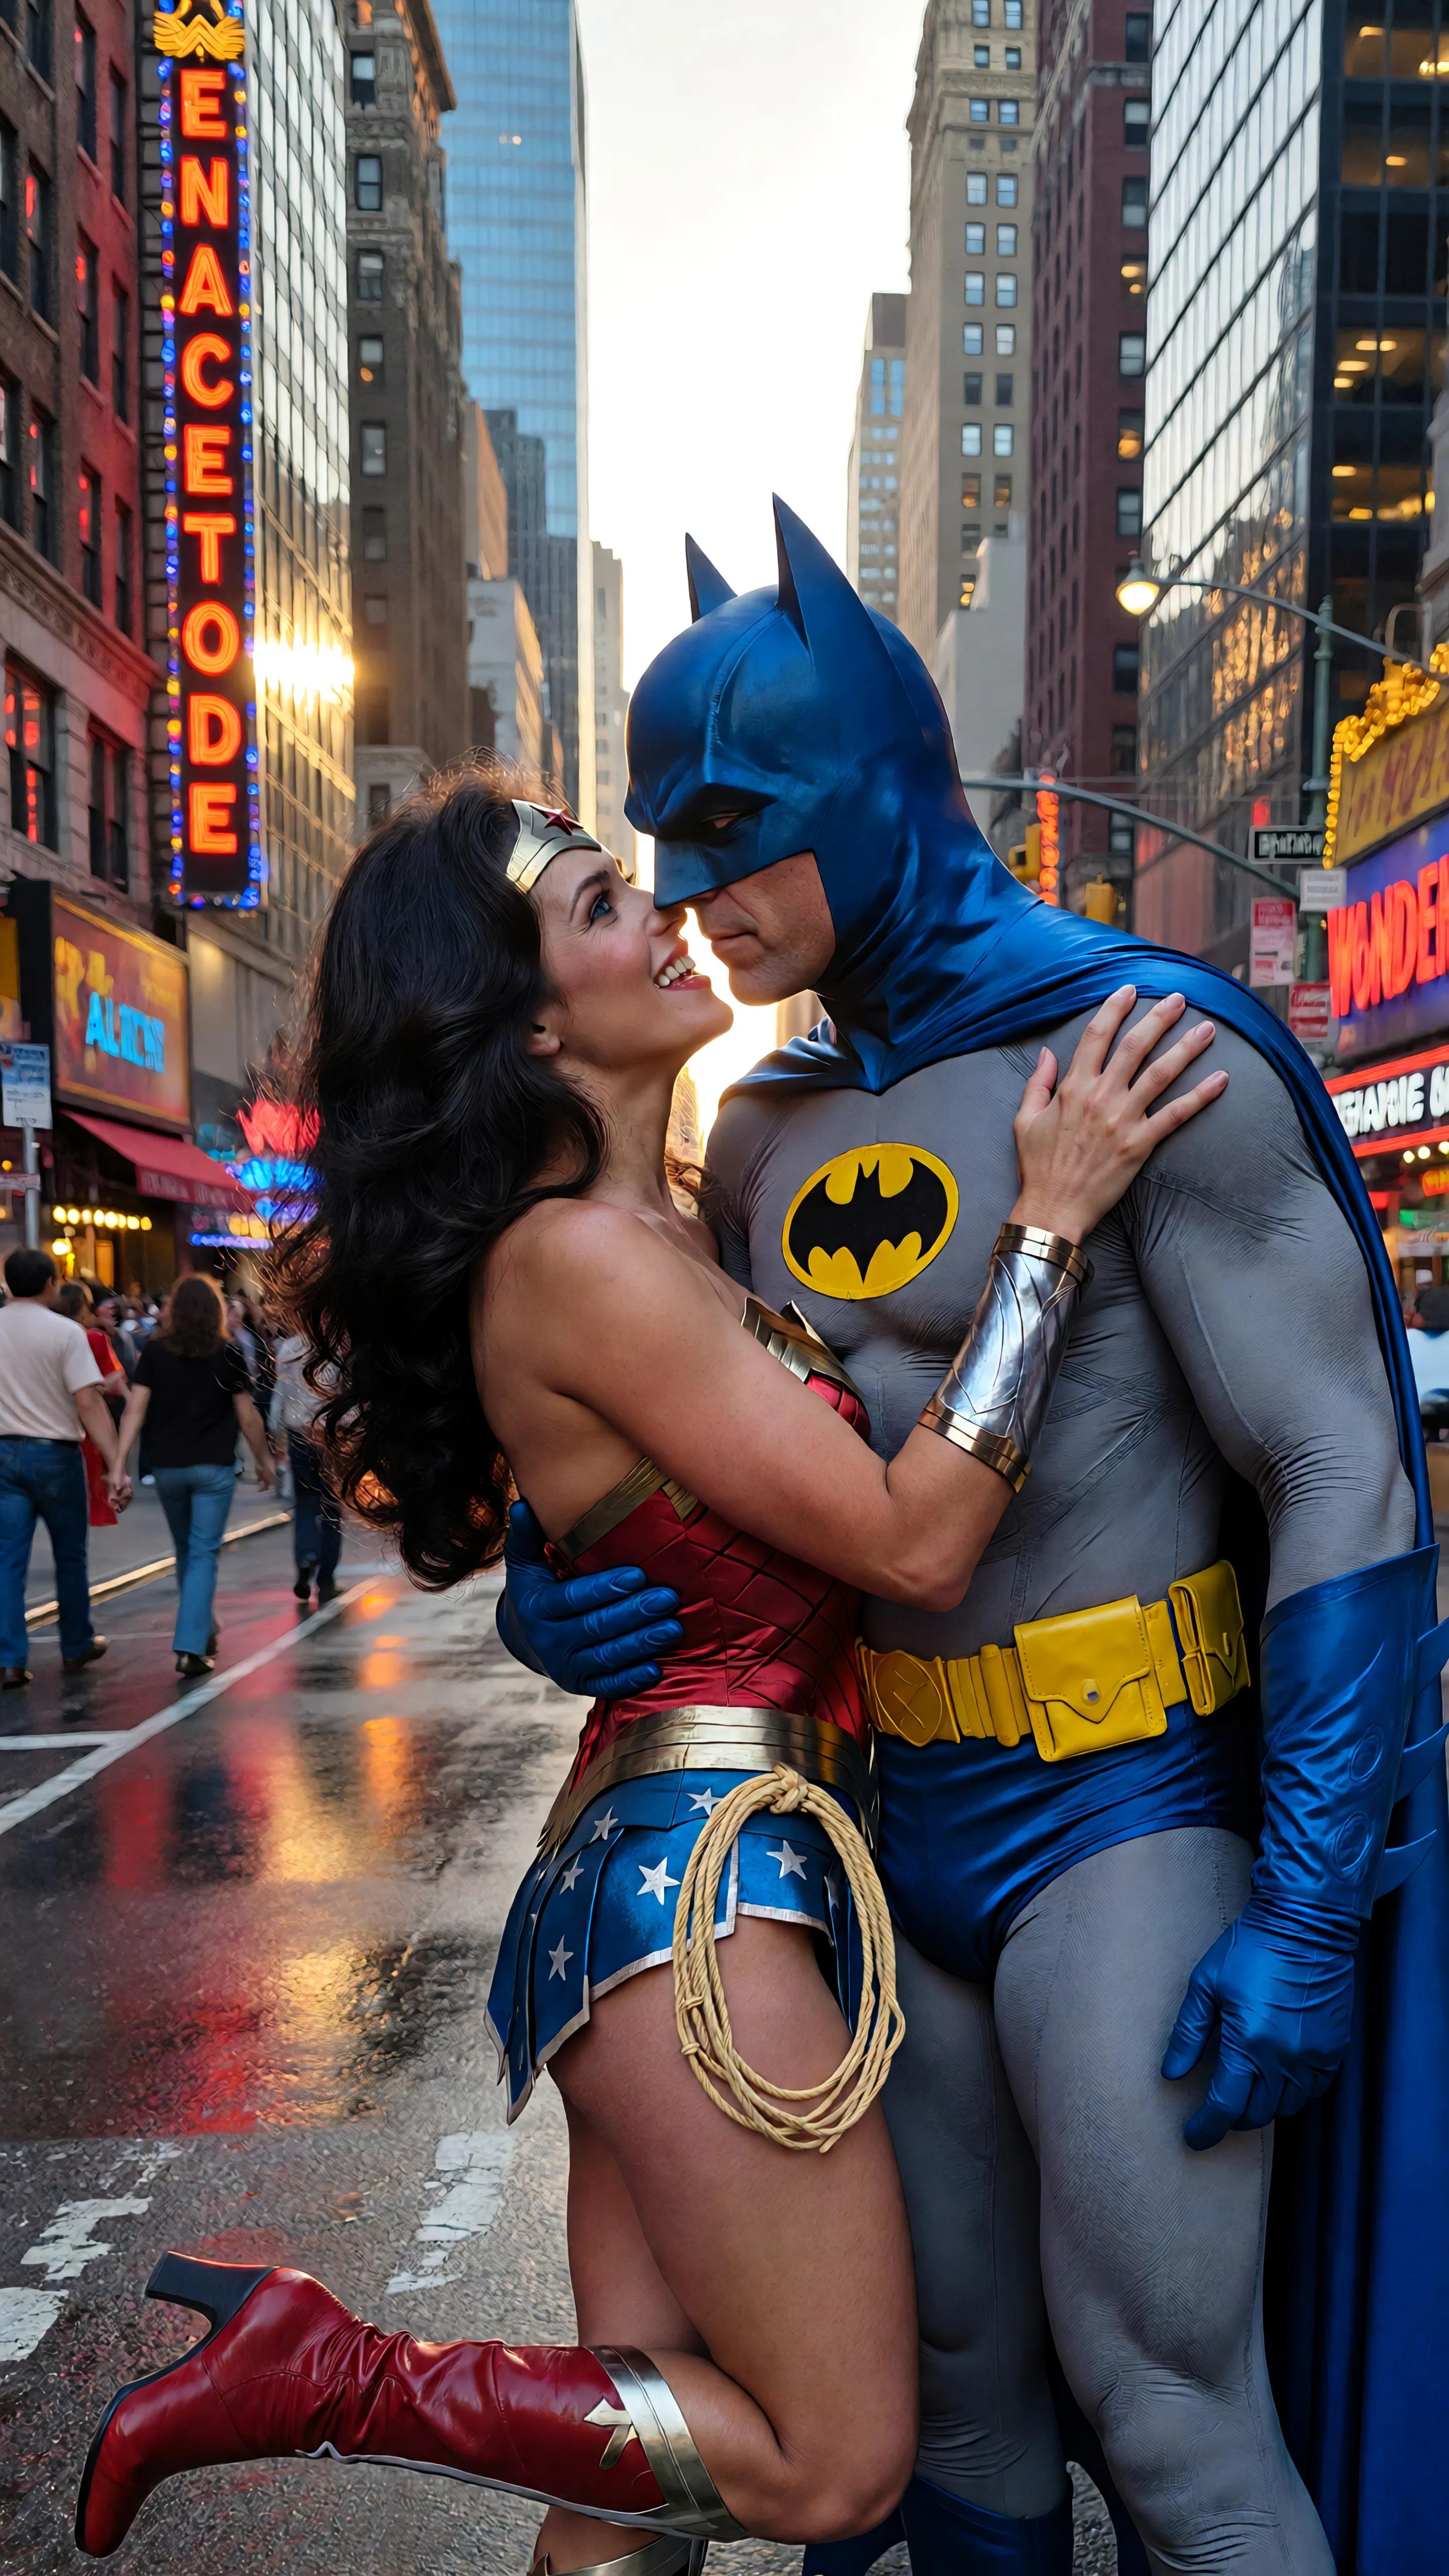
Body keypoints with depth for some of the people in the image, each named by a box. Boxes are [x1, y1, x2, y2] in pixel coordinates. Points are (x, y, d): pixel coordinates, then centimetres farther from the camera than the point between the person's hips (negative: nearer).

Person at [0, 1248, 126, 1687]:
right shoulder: (66, 1331, -12)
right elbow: (88, 1403, -19)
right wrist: (116, 1464, -21)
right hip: (55, 1453, -3)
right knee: (70, 1556, 13)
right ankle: (76, 1647, 25)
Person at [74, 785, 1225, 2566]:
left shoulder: (654, 1232, 12)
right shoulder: (578, 1256, -17)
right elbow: (913, 1541, -18)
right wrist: (1051, 1216, -15)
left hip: (657, 1854, 9)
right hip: (702, 1873, -9)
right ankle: (321, 2377, 7)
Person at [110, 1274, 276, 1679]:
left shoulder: (155, 1350, 0)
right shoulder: (227, 1353, -4)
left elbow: (135, 1409, -7)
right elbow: (247, 1417, -3)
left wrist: (119, 1464, -9)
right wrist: (265, 1461, 10)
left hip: (167, 1467, 3)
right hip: (213, 1467, -3)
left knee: (186, 1552, 20)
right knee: (203, 1555, -1)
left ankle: (202, 1630, 34)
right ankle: (191, 1647, -11)